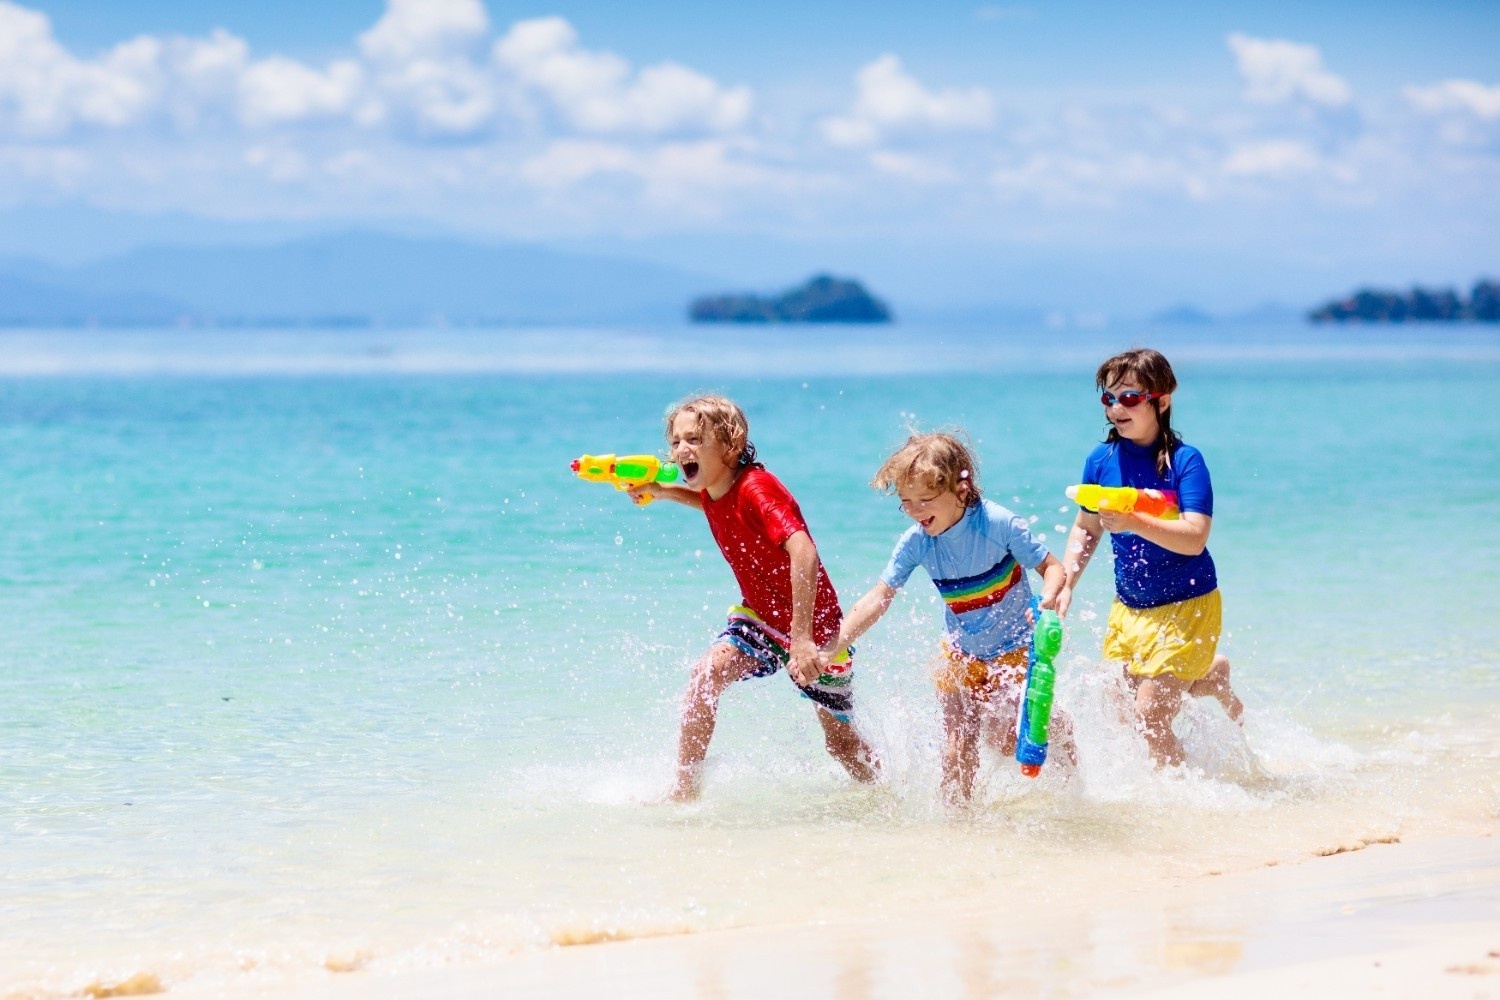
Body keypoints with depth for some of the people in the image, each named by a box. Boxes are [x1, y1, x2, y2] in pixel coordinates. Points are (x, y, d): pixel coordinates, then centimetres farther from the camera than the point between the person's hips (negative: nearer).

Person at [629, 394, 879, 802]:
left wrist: (803, 638, -47)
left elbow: (803, 553, -41)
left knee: (841, 742, 7)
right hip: (760, 615, 6)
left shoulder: (756, 488, -27)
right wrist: (661, 492, 7)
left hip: (815, 628, -6)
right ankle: (684, 792, -17)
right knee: (708, 671, -21)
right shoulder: (714, 494, -3)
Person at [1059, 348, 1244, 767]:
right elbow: (1085, 530, 12)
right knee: (1120, 709, 13)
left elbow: (1194, 539, -27)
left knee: (1150, 717, -12)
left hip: (1186, 607, -6)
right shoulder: (1101, 461, -2)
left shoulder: (1184, 461, -17)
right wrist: (1065, 585, -1)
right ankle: (1211, 672, 37)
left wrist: (1133, 523, -39)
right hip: (1128, 608, 6)